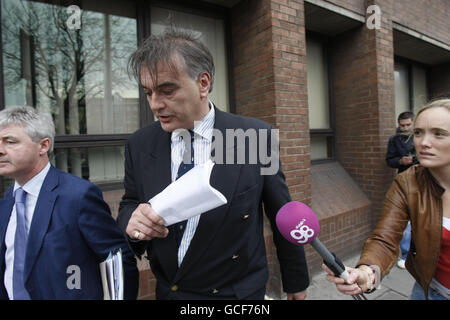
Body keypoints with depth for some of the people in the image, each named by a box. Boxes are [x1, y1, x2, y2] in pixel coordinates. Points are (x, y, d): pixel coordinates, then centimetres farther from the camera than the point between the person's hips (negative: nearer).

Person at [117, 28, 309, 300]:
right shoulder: (140, 145, -7)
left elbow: (283, 219, -7)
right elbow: (130, 204, 3)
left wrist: (296, 283, 5)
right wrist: (132, 220, -21)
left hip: (237, 292, -2)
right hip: (167, 291, 3)